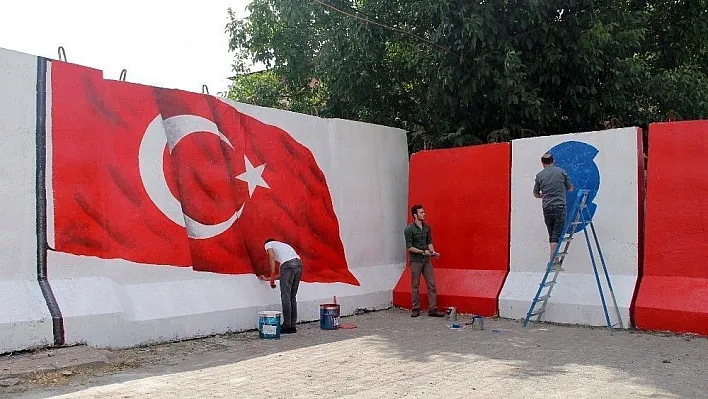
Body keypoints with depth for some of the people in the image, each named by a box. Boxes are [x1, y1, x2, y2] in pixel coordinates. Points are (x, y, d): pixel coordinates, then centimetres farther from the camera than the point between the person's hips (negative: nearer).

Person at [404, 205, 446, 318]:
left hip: (427, 260, 5)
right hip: (415, 261, -5)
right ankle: (416, 309, 14)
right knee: (415, 286, 4)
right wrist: (422, 252, -16)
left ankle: (432, 309, 6)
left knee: (431, 285, 2)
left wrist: (433, 252, -3)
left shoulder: (426, 227, 8)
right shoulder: (409, 229, -11)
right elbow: (409, 247, -12)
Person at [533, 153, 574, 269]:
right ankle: (552, 261, -11)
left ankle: (553, 258, 15)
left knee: (552, 234, 14)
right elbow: (570, 189, 12)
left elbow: (536, 194, 16)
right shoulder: (561, 172, 2)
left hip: (546, 208, 3)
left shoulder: (539, 175, 5)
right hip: (559, 207, -2)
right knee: (557, 235, -4)